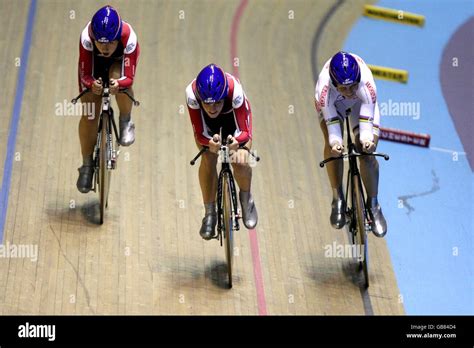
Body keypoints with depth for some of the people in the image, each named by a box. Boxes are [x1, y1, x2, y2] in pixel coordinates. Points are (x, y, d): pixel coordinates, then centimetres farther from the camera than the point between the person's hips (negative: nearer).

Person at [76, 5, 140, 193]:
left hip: (119, 61, -1)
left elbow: (129, 78, -38)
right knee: (89, 115, -10)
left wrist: (119, 83, -61)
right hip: (94, 63, 1)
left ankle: (126, 122, -9)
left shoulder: (128, 37, -39)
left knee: (118, 78, -37)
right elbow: (85, 75, -32)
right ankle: (87, 165, 8)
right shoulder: (87, 37, -38)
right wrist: (92, 84, -55)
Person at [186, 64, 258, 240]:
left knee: (240, 162, -20)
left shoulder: (234, 91, -42)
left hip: (232, 115, -1)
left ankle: (246, 199, 12)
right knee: (208, 160, -22)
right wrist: (210, 141, -55)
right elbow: (199, 133, -32)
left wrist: (236, 141, -60)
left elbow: (245, 132, -37)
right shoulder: (192, 93, -39)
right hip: (206, 121, 1)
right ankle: (209, 214, -5)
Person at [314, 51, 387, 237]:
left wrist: (367, 139, -47)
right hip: (333, 104, 0)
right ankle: (338, 200, -10)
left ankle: (373, 206, 6)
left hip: (361, 104, 0)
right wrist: (335, 141, -48)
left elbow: (367, 117, -33)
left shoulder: (366, 83, -41)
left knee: (367, 153, -13)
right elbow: (330, 119, -33)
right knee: (332, 143, -25)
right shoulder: (324, 88, -41)